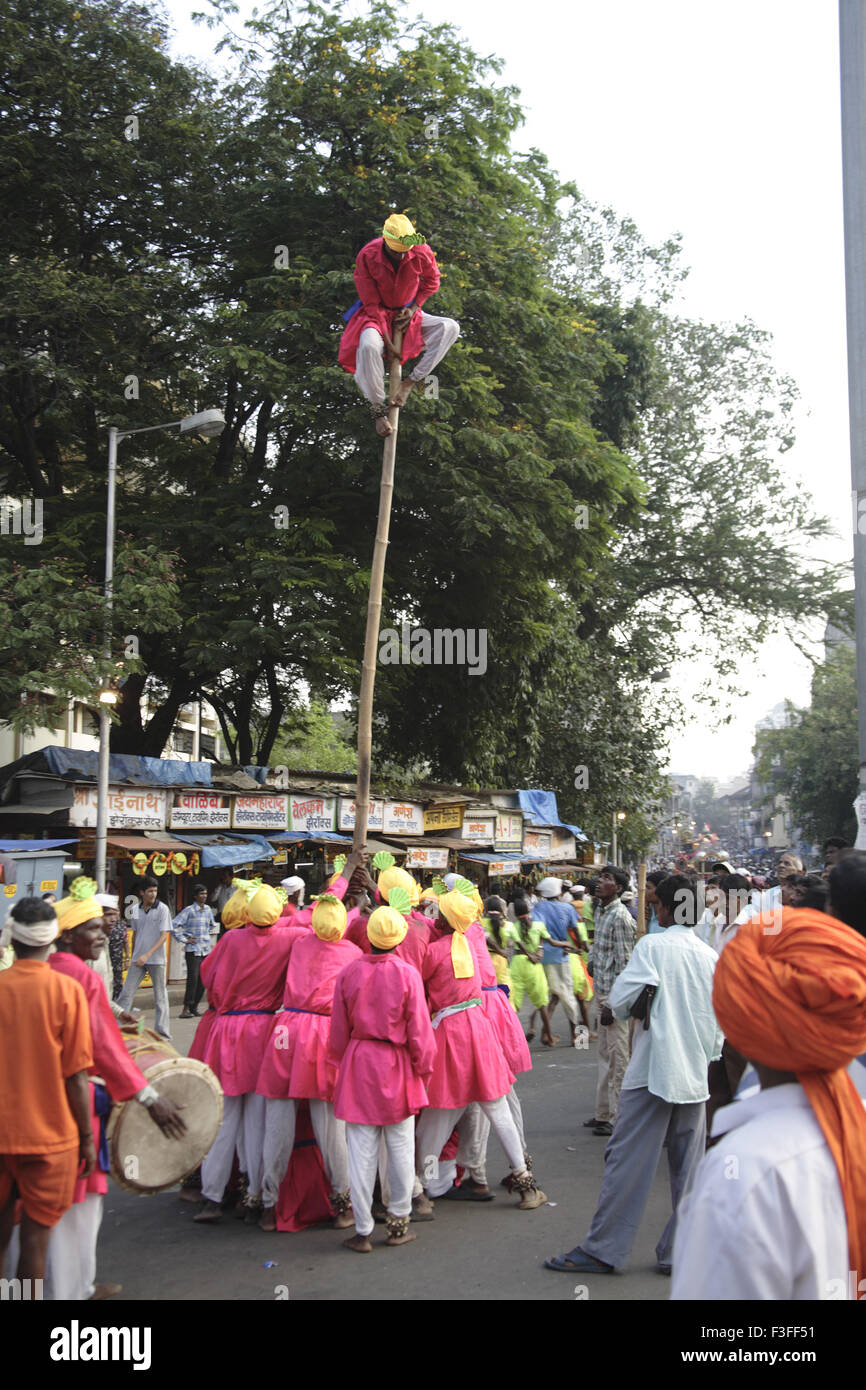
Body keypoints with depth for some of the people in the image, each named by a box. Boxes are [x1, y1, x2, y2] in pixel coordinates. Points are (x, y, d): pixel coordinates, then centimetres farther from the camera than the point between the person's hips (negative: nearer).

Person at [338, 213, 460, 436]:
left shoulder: (422, 253, -16)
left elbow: (431, 281, 6)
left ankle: (412, 381, -21)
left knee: (450, 328, -20)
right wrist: (387, 341, -19)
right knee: (368, 345, -38)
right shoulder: (367, 256, -22)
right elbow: (371, 303, -16)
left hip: (407, 315, 4)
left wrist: (414, 308, -9)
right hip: (377, 316, -4)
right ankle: (378, 408, -23)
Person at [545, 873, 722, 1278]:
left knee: (627, 1160, 0)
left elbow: (619, 1001, -12)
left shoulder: (652, 946, -9)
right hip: (695, 1074, 5)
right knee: (688, 1168, 10)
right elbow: (721, 1024, 9)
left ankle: (602, 1250, 6)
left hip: (653, 1072, -5)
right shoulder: (712, 957, 5)